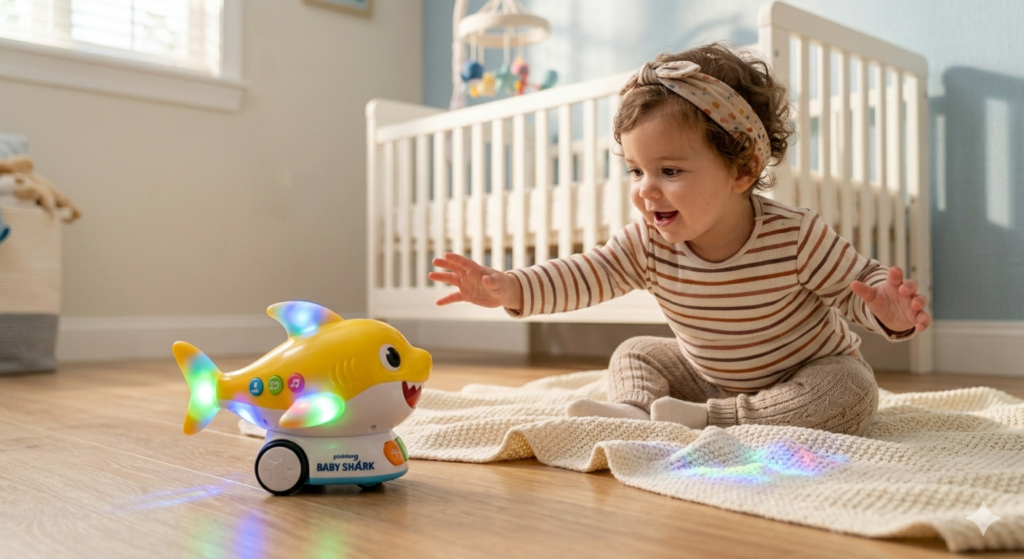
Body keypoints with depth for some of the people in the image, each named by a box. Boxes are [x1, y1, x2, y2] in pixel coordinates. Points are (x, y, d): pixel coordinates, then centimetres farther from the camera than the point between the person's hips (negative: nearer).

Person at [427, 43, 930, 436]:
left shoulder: (796, 237, -30)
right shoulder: (649, 245, -18)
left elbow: (860, 283, -20)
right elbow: (587, 274, -20)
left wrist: (889, 311, -44)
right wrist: (511, 288, -35)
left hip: (810, 369, -3)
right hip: (708, 374, 4)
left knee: (851, 393, -31)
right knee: (635, 355, -1)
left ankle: (711, 421, -31)